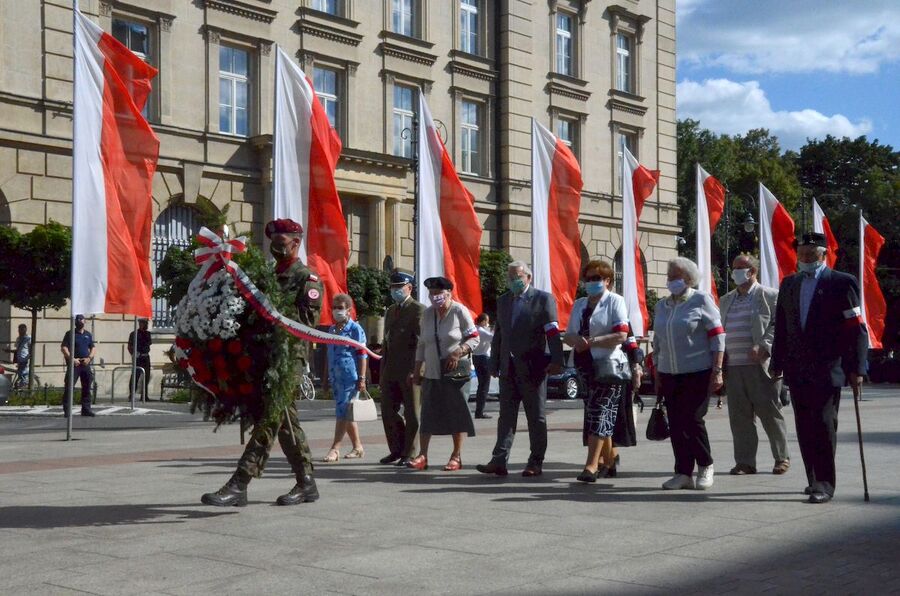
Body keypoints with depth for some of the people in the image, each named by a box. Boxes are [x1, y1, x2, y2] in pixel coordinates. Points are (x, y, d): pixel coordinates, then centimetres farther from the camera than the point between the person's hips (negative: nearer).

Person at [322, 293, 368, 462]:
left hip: (350, 377, -8)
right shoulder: (332, 329, 15)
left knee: (342, 412, -9)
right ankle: (357, 447, 18)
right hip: (335, 377, 8)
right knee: (346, 413, 10)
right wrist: (327, 378, 20)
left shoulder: (355, 329, -6)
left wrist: (362, 378, -15)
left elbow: (362, 355, -9)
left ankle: (335, 449, -9)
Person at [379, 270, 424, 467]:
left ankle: (409, 454, 7)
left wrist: (415, 370, -19)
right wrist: (383, 370, 14)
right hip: (390, 369, 8)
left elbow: (421, 341, -13)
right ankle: (397, 450, 19)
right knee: (388, 411, 8)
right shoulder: (390, 311, 19)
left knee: (412, 413, 0)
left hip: (410, 370, -8)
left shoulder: (418, 310, -6)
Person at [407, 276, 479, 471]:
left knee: (457, 412, -1)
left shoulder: (460, 311, -6)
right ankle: (422, 456, 4)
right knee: (427, 413, 1)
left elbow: (474, 338, -5)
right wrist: (416, 371, 13)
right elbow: (421, 345, 15)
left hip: (456, 372, -4)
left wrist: (458, 352, -21)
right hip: (432, 373, 5)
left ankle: (457, 456, 8)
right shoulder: (427, 314, 10)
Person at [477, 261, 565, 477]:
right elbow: (498, 335, 16)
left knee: (536, 417, 3)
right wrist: (494, 364, 12)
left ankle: (535, 463, 10)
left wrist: (556, 361, -21)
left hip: (533, 367, -5)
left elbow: (553, 333, -11)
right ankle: (499, 461, 2)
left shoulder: (543, 299, -4)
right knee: (506, 415, 3)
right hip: (508, 368, 5)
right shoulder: (503, 301, 14)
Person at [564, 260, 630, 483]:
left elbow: (621, 335, -14)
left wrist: (591, 342, -18)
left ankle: (592, 465, -15)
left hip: (608, 366, -7)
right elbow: (568, 335, 16)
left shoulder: (615, 301, -4)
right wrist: (575, 340, -9)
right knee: (602, 414, 14)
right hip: (586, 366, 7)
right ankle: (608, 460, 25)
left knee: (599, 413, -12)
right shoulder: (579, 305, 17)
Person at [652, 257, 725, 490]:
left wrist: (717, 371, -12)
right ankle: (683, 473, 11)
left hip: (698, 373, -5)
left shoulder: (701, 300, -3)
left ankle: (705, 465, 13)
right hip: (669, 375, 5)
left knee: (692, 420, -8)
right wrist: (657, 375, 16)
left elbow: (718, 336, -6)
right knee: (676, 425, 3)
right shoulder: (661, 306, 13)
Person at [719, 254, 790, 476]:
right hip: (733, 366, 5)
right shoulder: (725, 300, 20)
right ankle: (745, 461, 9)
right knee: (739, 416, 4)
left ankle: (782, 457, 14)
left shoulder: (769, 296, 1)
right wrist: (720, 359, 8)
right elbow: (720, 330, 21)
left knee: (769, 412, 1)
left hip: (760, 365, -5)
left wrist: (762, 347, -19)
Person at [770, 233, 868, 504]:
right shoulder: (788, 284, 13)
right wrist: (777, 364, 12)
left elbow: (857, 330, -6)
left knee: (823, 424, -8)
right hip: (797, 370, 5)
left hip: (827, 370, -5)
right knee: (805, 427, 8)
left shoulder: (841, 283, -3)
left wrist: (856, 369, -11)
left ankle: (825, 484, -1)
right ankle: (815, 479, 18)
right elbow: (780, 327, 15)